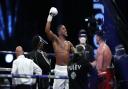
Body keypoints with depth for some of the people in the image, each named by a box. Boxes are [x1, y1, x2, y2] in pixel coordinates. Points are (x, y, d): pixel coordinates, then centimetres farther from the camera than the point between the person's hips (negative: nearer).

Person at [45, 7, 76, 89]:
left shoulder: (69, 43, 16)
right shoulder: (55, 39, 2)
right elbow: (47, 31, -12)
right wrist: (50, 18, -11)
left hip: (68, 68, 5)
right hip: (59, 68, -5)